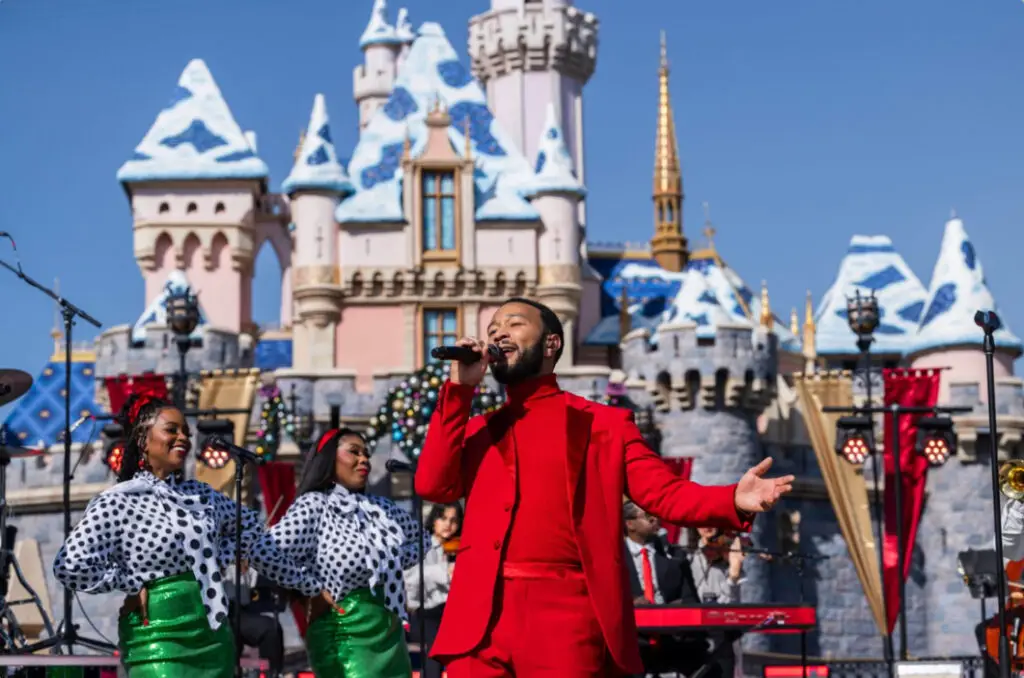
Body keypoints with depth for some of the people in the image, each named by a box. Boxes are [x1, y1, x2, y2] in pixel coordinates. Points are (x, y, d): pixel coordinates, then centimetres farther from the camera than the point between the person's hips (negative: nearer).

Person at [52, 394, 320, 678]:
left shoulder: (202, 495, 13)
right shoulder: (118, 503, -7)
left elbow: (252, 538, 24)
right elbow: (71, 566, -16)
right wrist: (134, 585, -9)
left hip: (213, 636, 7)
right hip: (158, 641, -7)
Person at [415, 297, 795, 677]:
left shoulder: (605, 423, 13)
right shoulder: (478, 430, 22)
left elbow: (663, 492, 4)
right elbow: (434, 486, 7)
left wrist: (734, 501, -16)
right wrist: (460, 388, 6)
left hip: (567, 614, -3)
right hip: (480, 616, 3)